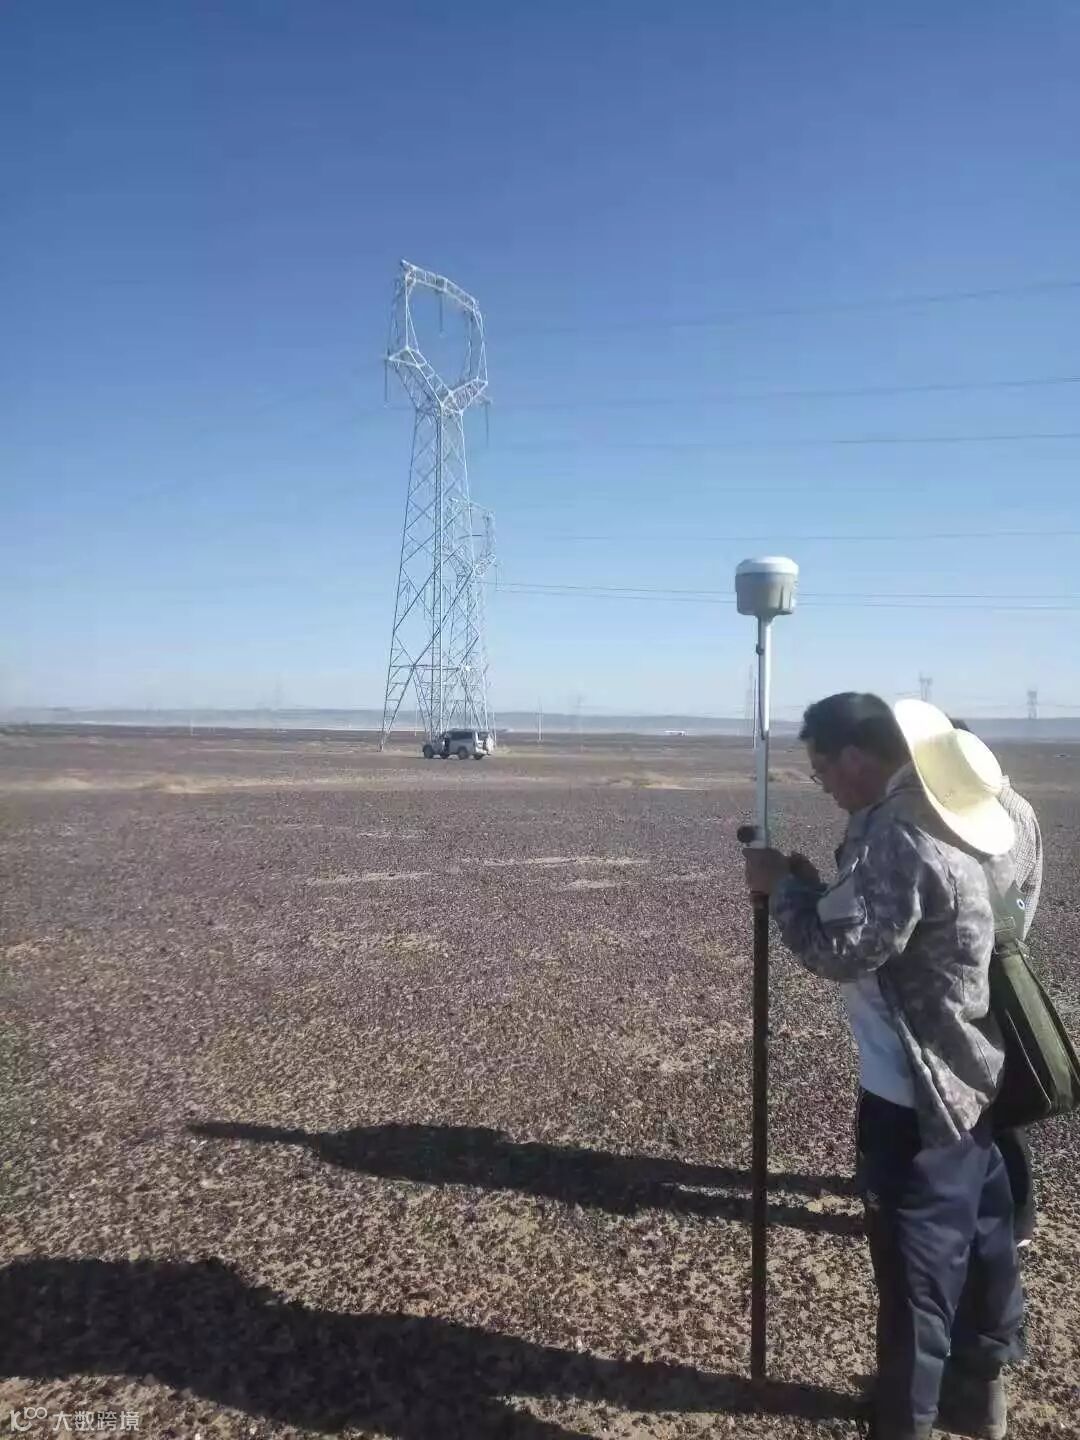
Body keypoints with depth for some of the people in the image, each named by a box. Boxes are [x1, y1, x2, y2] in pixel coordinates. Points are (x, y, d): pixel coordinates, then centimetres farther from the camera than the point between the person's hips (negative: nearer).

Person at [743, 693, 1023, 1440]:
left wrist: (784, 886, -13)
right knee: (977, 1236, 23)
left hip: (916, 1090, -10)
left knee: (915, 1262, 5)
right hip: (968, 1072, 10)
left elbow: (841, 951, -26)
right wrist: (820, 887, 3)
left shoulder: (898, 838, -27)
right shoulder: (929, 815, 5)